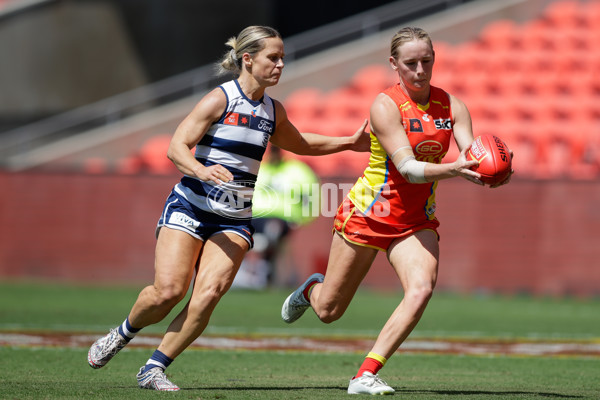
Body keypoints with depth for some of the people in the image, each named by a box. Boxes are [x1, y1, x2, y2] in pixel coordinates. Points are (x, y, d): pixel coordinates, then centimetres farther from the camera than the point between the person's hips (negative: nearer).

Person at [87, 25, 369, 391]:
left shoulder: (273, 111, 12)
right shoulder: (220, 99, -7)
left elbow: (300, 144, 34)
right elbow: (176, 147, -15)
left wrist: (349, 143, 26)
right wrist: (202, 170, -34)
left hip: (235, 222, 5)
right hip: (191, 206, -4)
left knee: (209, 293, -18)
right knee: (168, 291, -16)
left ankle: (154, 369, -8)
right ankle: (123, 333, 16)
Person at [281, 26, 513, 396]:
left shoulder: (451, 106, -3)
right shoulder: (385, 105, -18)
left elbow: (473, 159, -12)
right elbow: (409, 168, -27)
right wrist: (452, 169, -44)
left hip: (418, 220, 3)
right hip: (369, 212, -3)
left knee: (421, 289, -25)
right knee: (329, 310, 7)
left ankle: (366, 376, -19)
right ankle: (311, 289, 47)